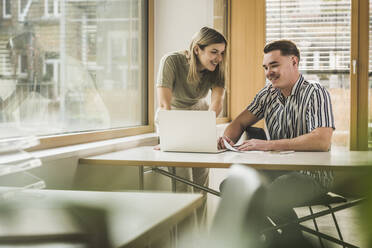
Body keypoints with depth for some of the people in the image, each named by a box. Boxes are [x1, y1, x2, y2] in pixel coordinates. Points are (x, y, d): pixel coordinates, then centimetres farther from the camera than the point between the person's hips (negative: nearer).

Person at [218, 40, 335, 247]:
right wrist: (228, 138, -14)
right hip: (278, 169, 7)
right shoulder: (268, 94, 7)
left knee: (271, 197, -31)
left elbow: (322, 141, -27)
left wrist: (268, 145, -32)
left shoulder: (316, 93, -14)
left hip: (312, 174, -6)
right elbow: (241, 122, 12)